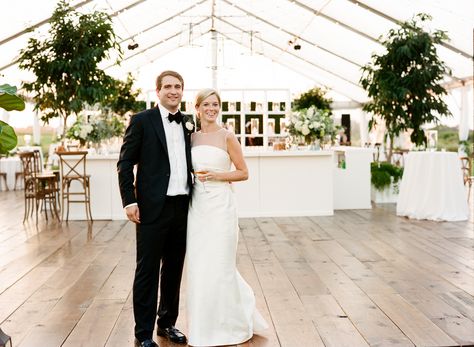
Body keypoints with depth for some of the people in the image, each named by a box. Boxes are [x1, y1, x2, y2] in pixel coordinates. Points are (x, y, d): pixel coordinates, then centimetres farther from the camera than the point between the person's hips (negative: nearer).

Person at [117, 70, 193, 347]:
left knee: (174, 269, 14)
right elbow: (125, 163, -4)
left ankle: (167, 323, 29)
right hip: (153, 209, -5)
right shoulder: (142, 121, -3)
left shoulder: (188, 124, 12)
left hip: (183, 207, 5)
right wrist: (129, 201, -12)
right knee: (147, 271, 2)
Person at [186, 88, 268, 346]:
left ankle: (227, 326, 18)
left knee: (219, 266, -1)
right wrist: (194, 176, 0)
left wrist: (216, 175, -13)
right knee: (198, 266, 7)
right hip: (196, 206, 4)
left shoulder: (227, 137, -3)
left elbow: (243, 172, -1)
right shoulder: (191, 138, 10)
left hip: (220, 206, -4)